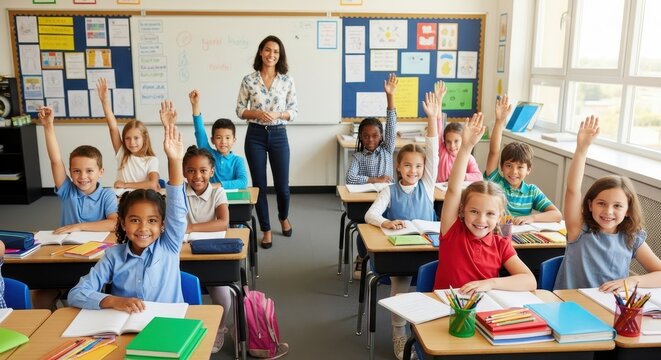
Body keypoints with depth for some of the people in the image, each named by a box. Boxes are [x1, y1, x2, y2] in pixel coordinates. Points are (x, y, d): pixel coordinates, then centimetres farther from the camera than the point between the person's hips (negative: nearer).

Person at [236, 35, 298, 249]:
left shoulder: (287, 81, 1)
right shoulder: (249, 80, -1)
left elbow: (294, 111, 2)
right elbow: (239, 110, 2)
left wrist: (277, 115, -16)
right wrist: (257, 113, -15)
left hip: (279, 136, 0)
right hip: (255, 136, 0)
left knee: (282, 185, 7)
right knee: (259, 185, 5)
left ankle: (284, 217, 39)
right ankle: (266, 230, 21)